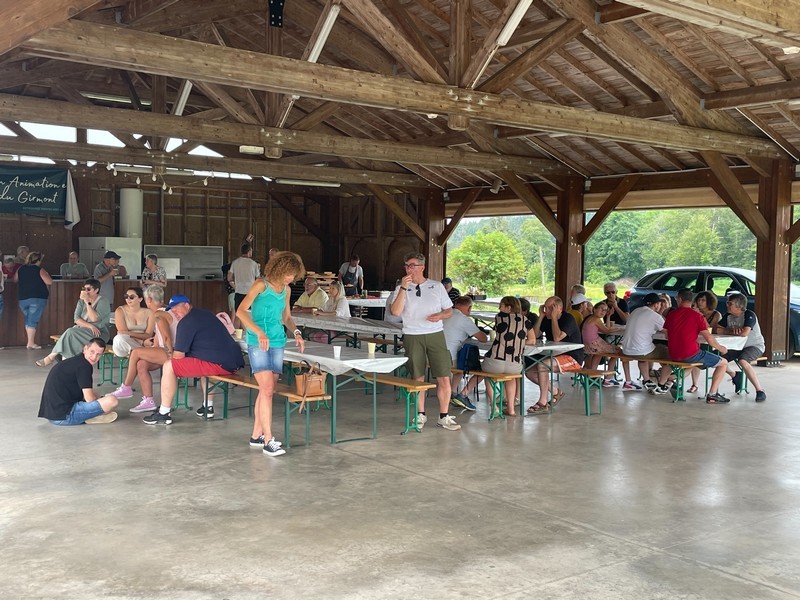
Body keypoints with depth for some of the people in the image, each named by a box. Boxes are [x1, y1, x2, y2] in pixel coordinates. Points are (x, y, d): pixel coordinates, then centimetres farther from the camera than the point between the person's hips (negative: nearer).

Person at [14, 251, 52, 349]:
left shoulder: (21, 269, 8)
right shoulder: (39, 270, -9)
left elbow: (15, 279, 22)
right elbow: (49, 282, -12)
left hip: (23, 299, 5)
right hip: (37, 298, -5)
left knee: (28, 320, 16)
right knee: (33, 321, -5)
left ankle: (31, 342, 17)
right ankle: (31, 343, -6)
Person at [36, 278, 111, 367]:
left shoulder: (102, 302, -4)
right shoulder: (81, 301, 14)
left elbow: (95, 319, -18)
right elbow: (76, 319, 1)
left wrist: (87, 302, -20)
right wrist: (90, 326, -16)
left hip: (98, 333, -6)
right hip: (82, 329, 6)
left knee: (71, 333, -27)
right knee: (70, 332, -27)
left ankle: (52, 357, -19)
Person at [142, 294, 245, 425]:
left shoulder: (187, 322, -6)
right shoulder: (205, 313, 22)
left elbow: (178, 355, -5)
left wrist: (172, 357, 19)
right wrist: (175, 353, 29)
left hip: (219, 365, -10)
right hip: (234, 362, 10)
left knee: (169, 366, -4)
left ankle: (164, 414, 0)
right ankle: (208, 407, 36)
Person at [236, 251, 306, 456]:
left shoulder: (286, 290, 12)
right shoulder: (261, 285, -9)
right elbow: (241, 311, -17)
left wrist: (295, 332, 5)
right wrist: (259, 332, -28)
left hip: (277, 343, 7)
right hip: (258, 344, -7)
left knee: (266, 391, 9)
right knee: (267, 389, -13)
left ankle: (257, 435, 19)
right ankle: (268, 440, -10)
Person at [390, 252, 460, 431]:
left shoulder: (437, 287, 8)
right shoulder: (402, 289, 5)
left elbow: (449, 310, 13)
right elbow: (395, 312, -11)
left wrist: (440, 315, -9)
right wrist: (404, 288, -17)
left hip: (436, 335, 0)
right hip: (412, 337, 0)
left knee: (444, 378, -2)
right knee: (417, 378, 6)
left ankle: (444, 417, 10)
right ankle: (420, 415, 21)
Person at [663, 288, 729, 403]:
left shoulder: (671, 314, 4)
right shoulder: (697, 316, -8)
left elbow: (667, 335, 15)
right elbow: (709, 339, -9)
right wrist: (721, 348, 10)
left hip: (673, 355, 6)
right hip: (690, 355, -6)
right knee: (723, 363, 8)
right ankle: (712, 395, -2)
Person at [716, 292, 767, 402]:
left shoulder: (749, 315, -20)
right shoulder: (728, 316, 0)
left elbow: (744, 333, -34)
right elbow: (717, 330, -4)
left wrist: (729, 331, -15)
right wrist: (733, 331, -20)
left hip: (755, 346, -7)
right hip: (737, 346, 7)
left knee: (742, 361, -35)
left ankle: (760, 390, -25)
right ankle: (735, 376, 23)